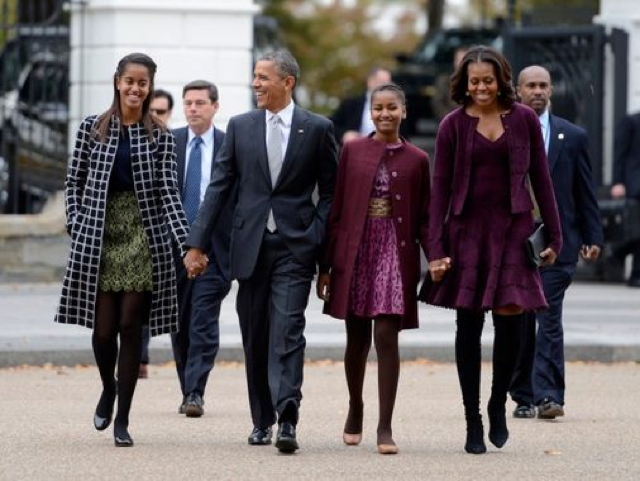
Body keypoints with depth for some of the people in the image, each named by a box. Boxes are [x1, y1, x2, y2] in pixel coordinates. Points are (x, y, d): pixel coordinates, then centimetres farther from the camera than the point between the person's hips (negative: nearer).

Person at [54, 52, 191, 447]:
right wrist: (77, 226, -2)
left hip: (143, 239, 0)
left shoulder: (160, 136, 4)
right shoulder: (92, 129, 5)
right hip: (99, 238, 0)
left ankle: (123, 419, 5)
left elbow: (169, 191, -2)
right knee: (104, 327, -3)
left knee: (131, 326, -2)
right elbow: (74, 182, 9)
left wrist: (187, 240, -14)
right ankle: (109, 388, 29)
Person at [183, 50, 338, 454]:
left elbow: (330, 191, 5)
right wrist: (197, 243, 3)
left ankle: (287, 420, -21)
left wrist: (318, 240, -7)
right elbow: (219, 188, 8)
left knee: (287, 332, -14)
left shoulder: (317, 129, 2)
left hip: (295, 246, -3)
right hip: (251, 245, 3)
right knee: (255, 338, 8)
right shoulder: (241, 128, 9)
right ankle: (262, 420, 18)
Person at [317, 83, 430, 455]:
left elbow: (424, 218, 6)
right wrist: (326, 265, 4)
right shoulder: (353, 151, 5)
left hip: (396, 255, -1)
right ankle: (355, 409, 32)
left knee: (386, 336, -9)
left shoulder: (417, 160, 4)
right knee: (357, 338, 10)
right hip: (355, 252, 1)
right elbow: (336, 210, 6)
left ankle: (385, 426, -6)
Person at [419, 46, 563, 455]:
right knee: (469, 324, 0)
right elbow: (440, 188, 2)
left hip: (513, 228, 0)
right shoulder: (454, 125, 2)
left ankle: (498, 405, 12)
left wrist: (554, 236, 5)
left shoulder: (524, 120, 4)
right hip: (467, 230, 0)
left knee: (510, 314, -11)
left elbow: (541, 179, 8)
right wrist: (436, 249, -5)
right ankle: (473, 422, 8)